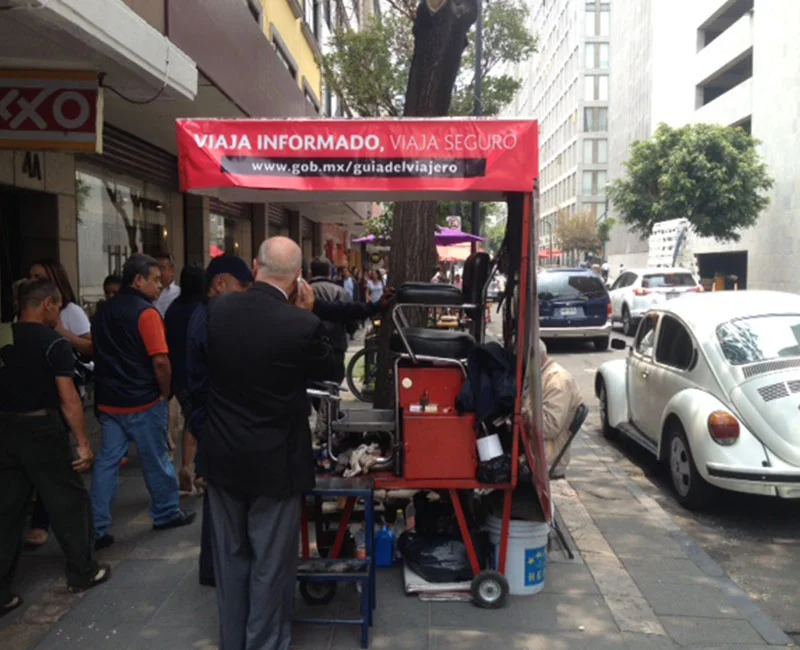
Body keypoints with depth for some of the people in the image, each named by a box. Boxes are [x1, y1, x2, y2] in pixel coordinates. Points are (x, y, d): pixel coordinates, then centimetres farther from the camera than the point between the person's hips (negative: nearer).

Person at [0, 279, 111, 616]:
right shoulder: (54, 343, -13)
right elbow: (68, 399, -16)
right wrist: (83, 443, -11)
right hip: (42, 430, -6)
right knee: (67, 501, 10)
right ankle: (82, 572, 23)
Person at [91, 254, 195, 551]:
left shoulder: (106, 311, 10)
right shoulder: (146, 312, -15)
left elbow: (98, 353, 18)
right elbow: (160, 361, -22)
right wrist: (165, 392, -7)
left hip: (108, 400, 7)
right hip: (142, 402, -7)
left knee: (106, 462, 8)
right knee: (156, 460, 9)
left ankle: (97, 528, 8)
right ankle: (167, 513, 25)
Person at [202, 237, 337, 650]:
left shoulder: (216, 310, -7)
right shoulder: (302, 325, -21)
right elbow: (329, 369, -2)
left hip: (222, 456, 5)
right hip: (273, 462, -5)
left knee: (231, 558, 20)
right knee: (271, 565, 12)